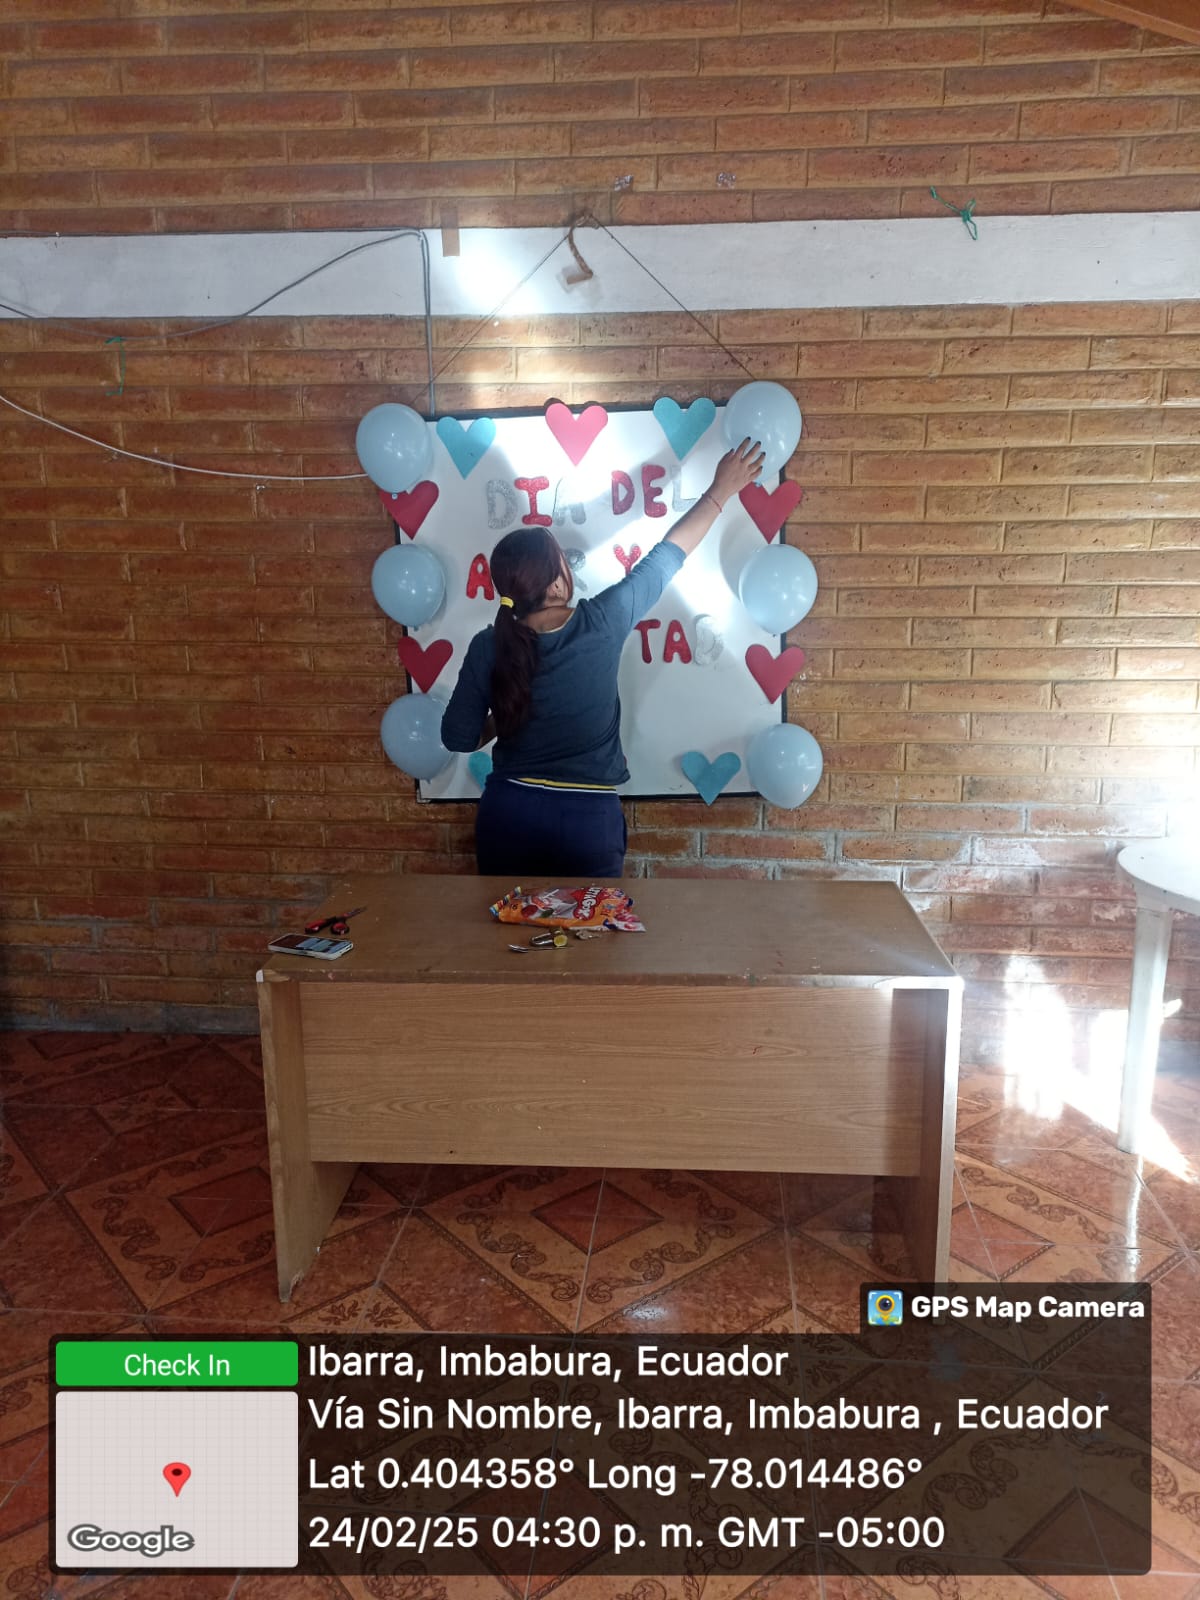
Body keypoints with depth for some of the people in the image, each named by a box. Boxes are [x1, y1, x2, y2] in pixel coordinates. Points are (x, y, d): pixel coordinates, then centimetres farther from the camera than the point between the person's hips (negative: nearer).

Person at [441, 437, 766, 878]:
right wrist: (721, 490, 10)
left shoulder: (488, 648, -10)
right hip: (587, 819, -2)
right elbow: (669, 555, -2)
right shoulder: (603, 623, -14)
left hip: (508, 814, 2)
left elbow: (457, 737, -1)